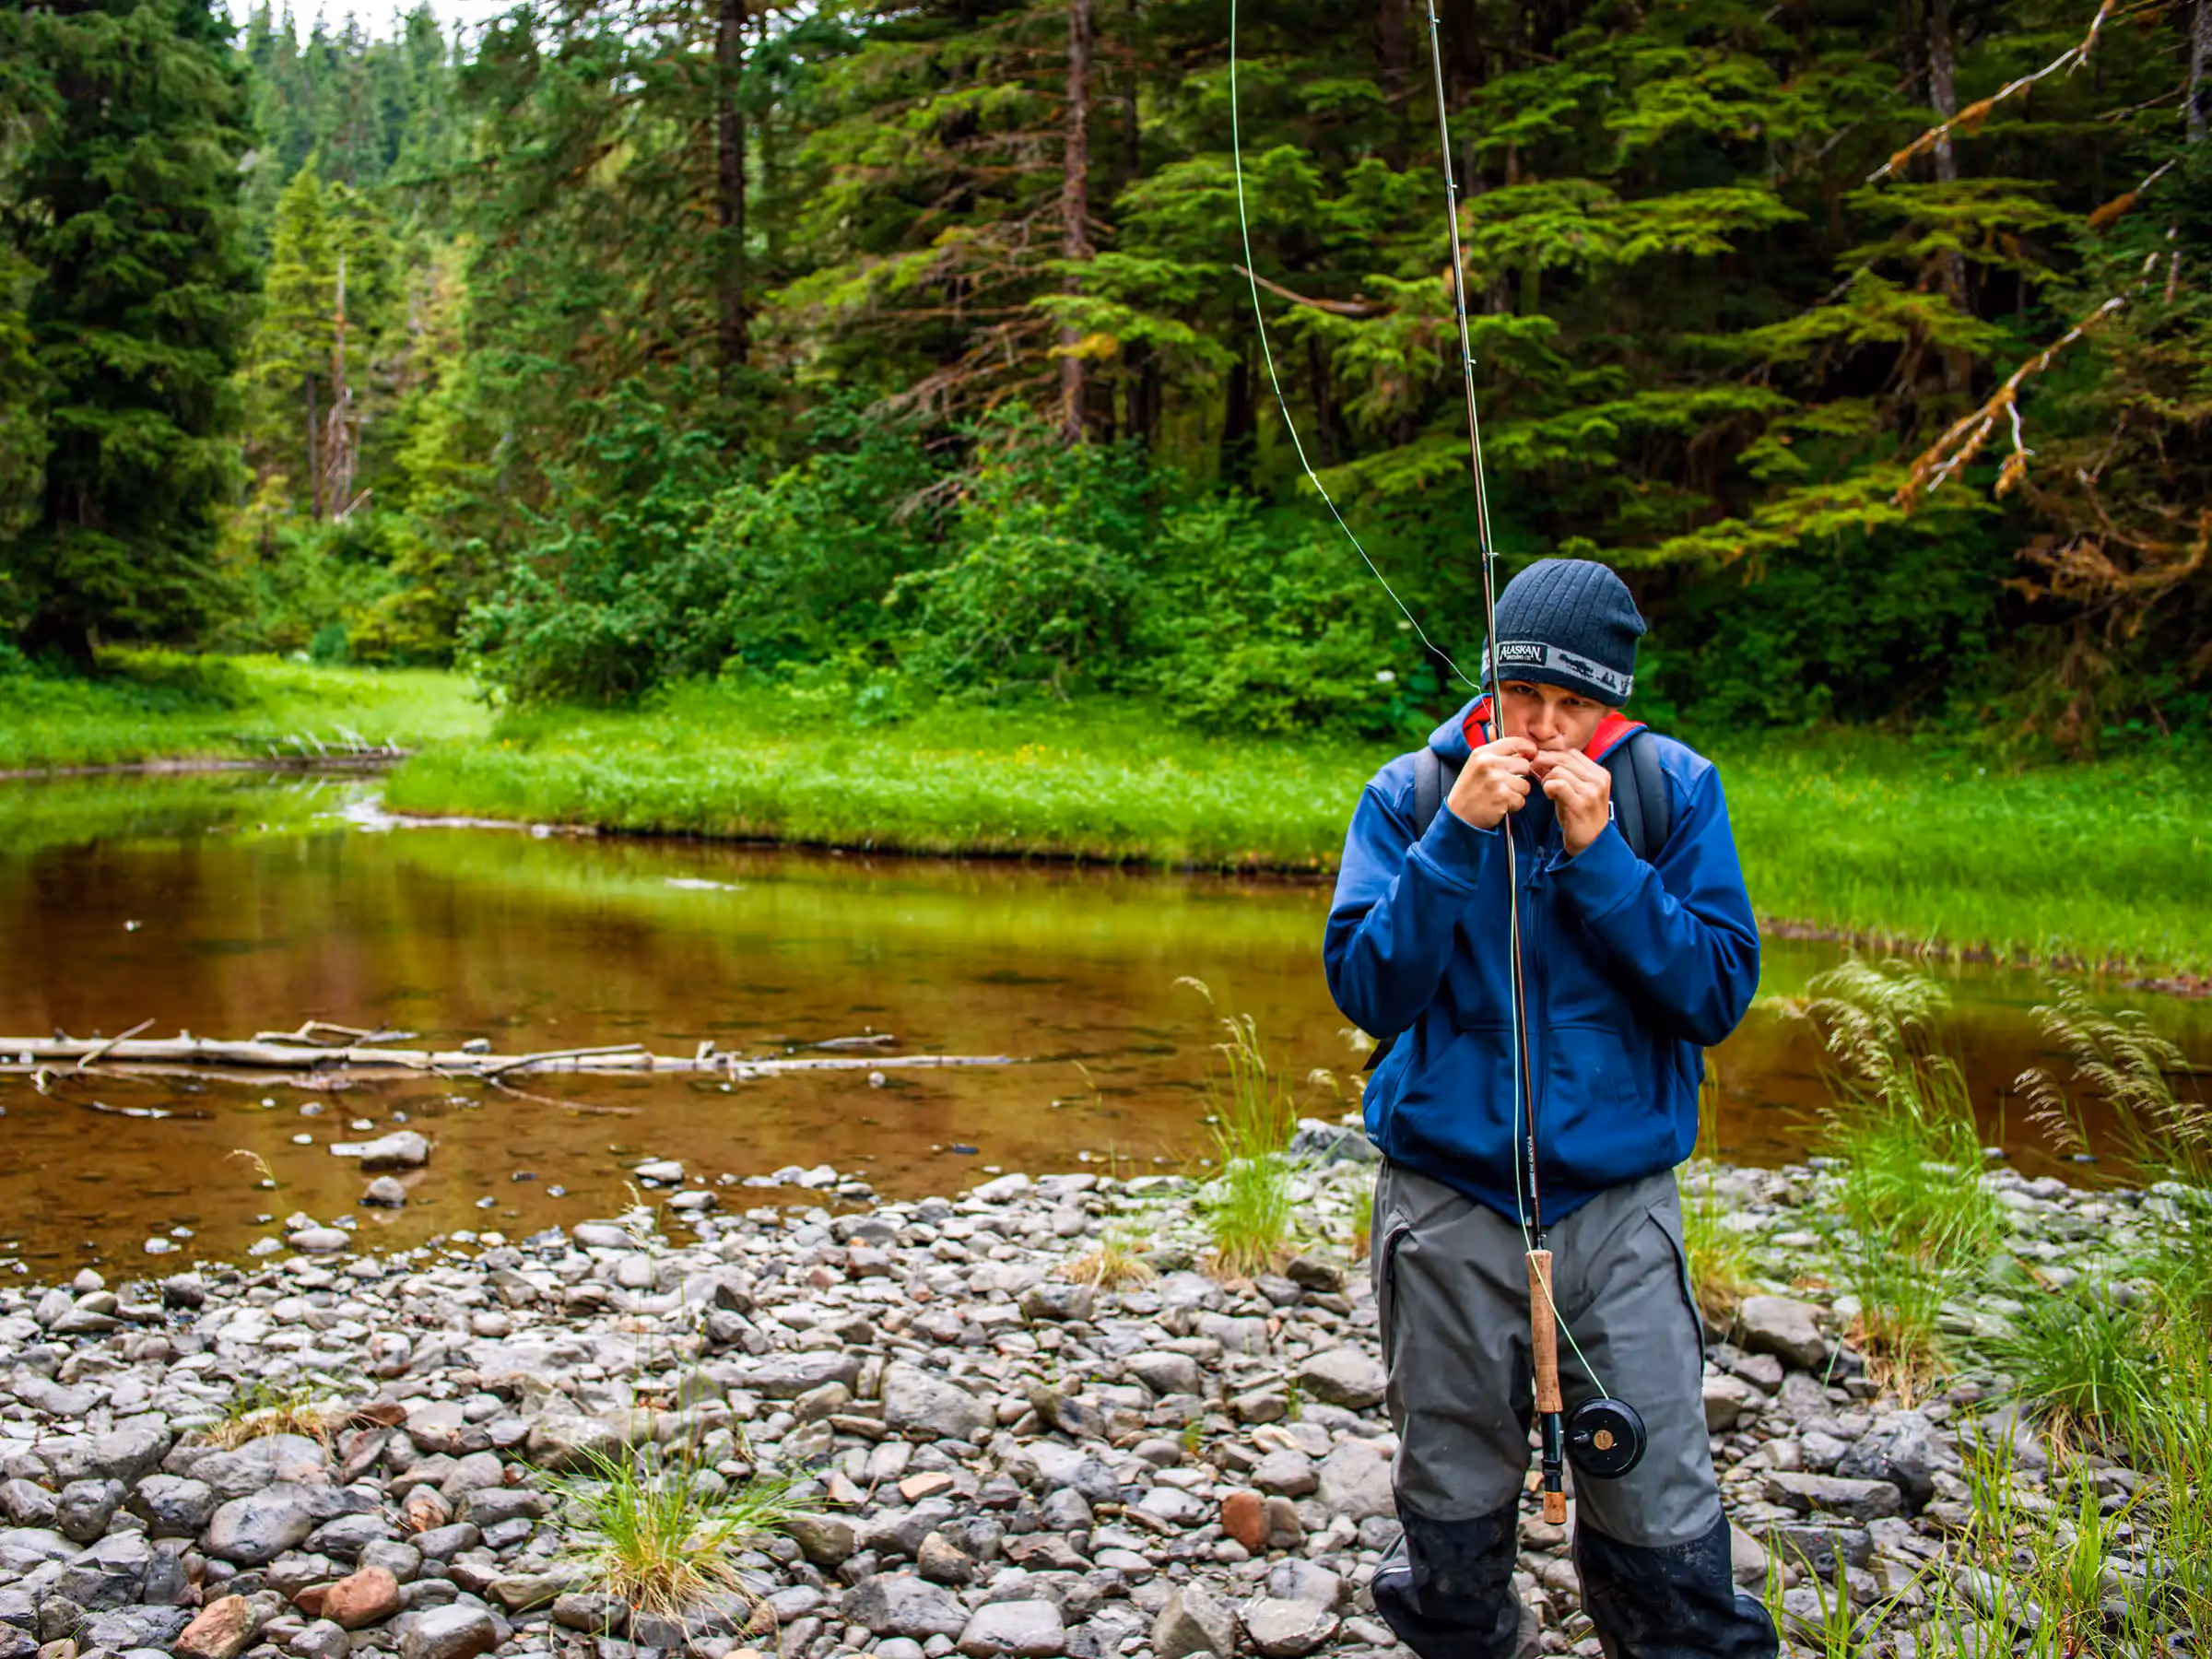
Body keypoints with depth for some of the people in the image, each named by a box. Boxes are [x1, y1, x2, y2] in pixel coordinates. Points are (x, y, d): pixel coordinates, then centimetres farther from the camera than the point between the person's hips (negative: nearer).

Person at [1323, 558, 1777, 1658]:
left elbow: (1718, 994, -8)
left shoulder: (1674, 790, -1)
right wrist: (1457, 835, -19)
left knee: (1663, 1524, 0)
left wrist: (1595, 853, -17)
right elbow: (1366, 989, -10)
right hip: (1447, 1204, 1)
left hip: (1618, 1202, 0)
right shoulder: (1411, 793, -2)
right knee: (1452, 1509, 13)